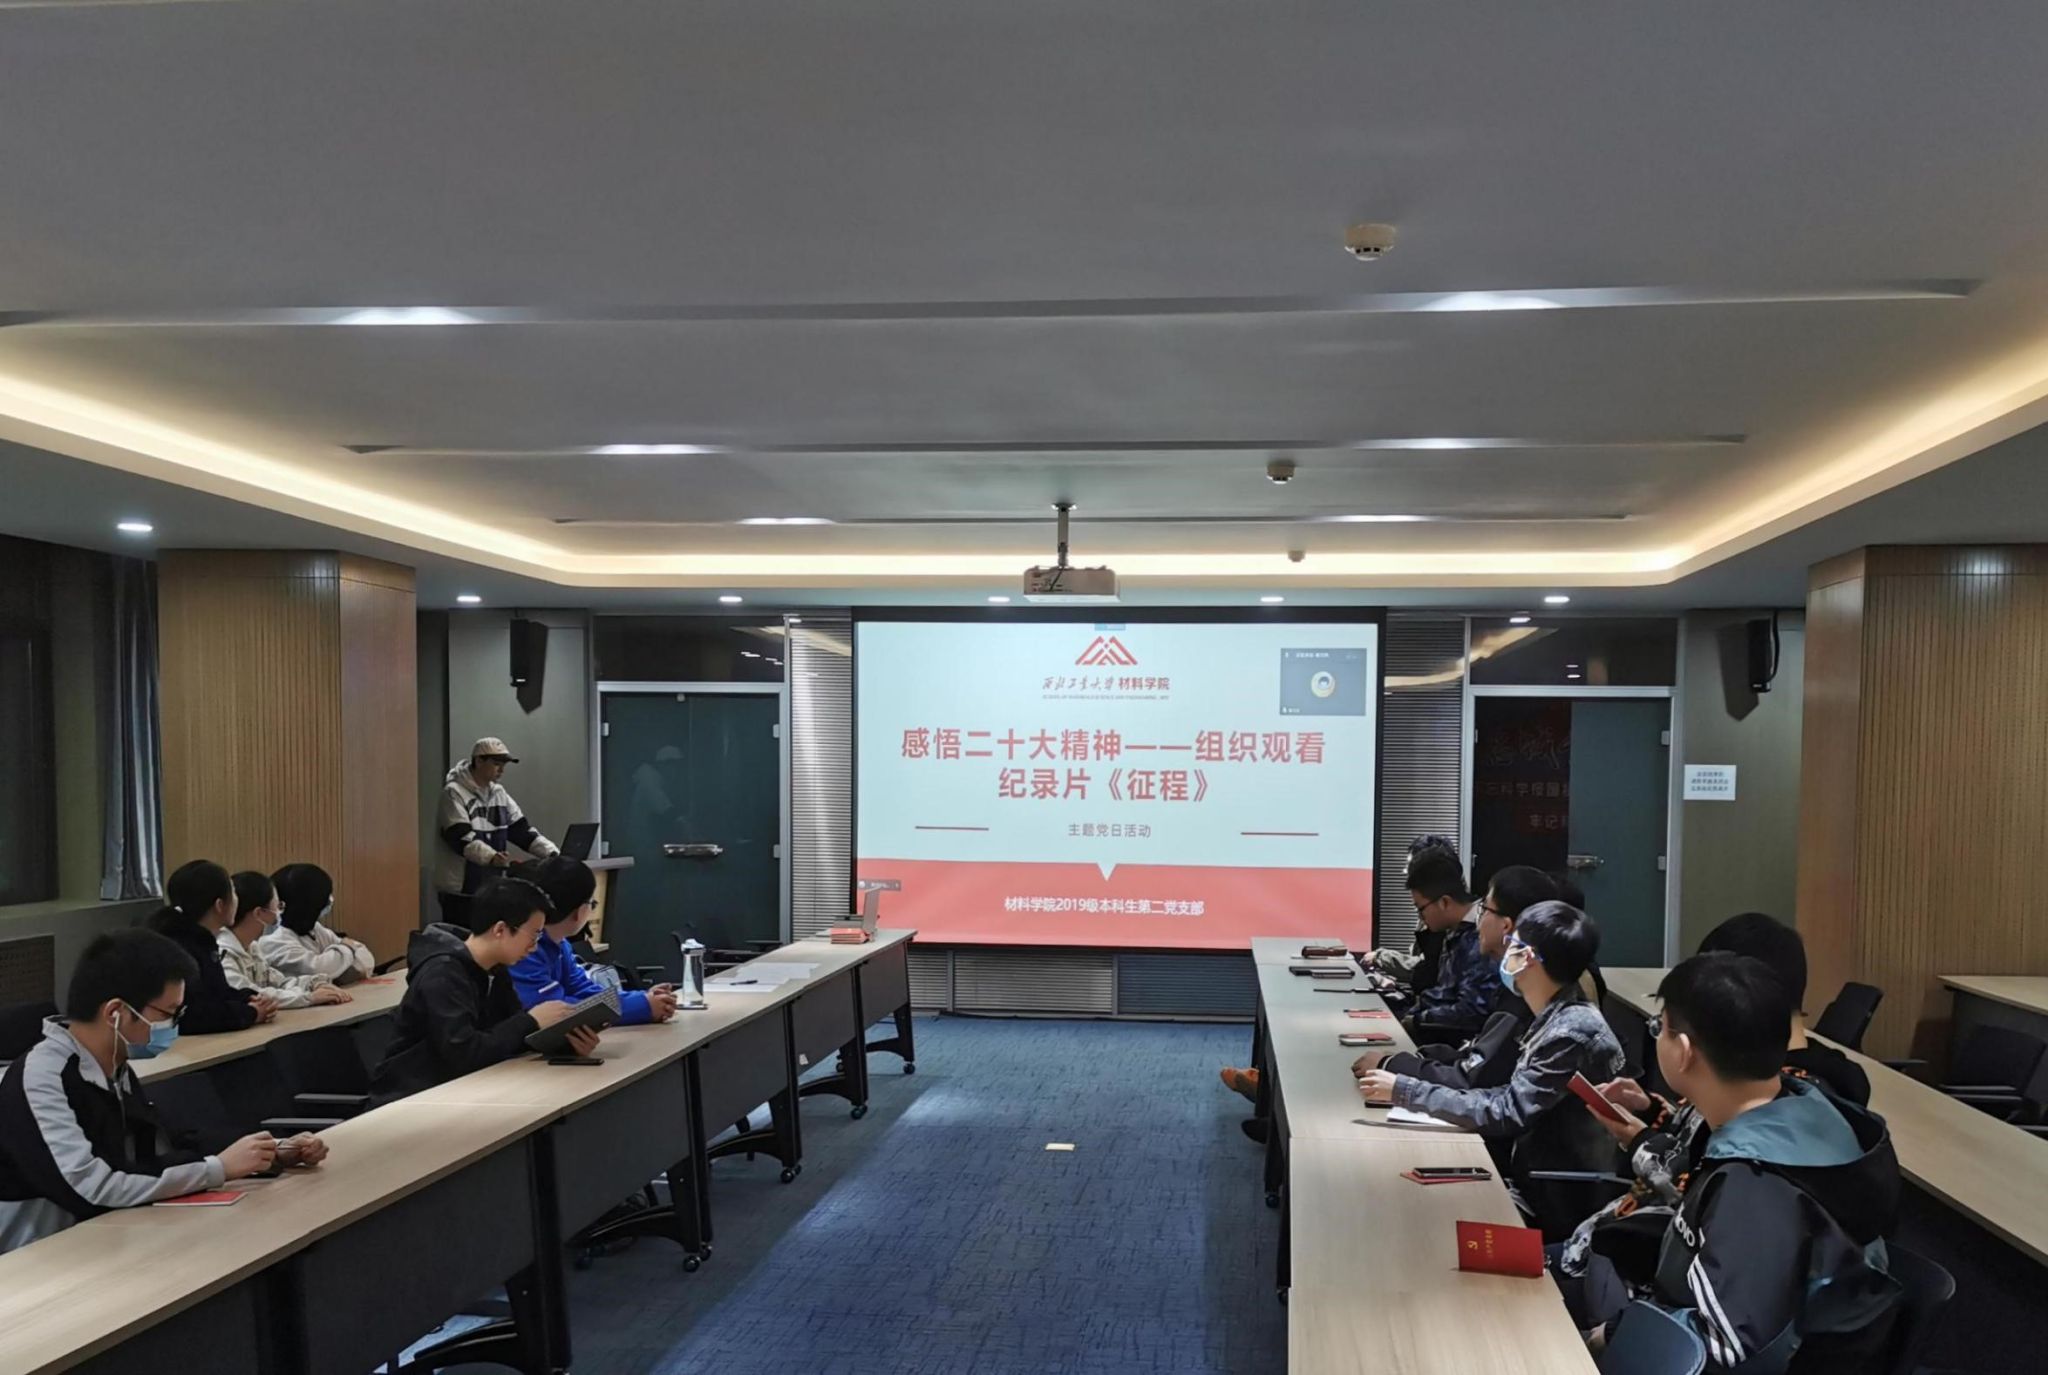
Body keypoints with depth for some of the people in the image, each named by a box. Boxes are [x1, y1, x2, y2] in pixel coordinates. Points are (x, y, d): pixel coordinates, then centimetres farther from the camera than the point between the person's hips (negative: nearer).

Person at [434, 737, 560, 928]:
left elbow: (521, 830, 8)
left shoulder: (499, 794, 11)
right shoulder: (454, 792, -11)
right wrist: (491, 857, -38)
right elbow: (460, 837, -23)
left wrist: (553, 854, -6)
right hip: (459, 887, -7)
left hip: (491, 886, 7)